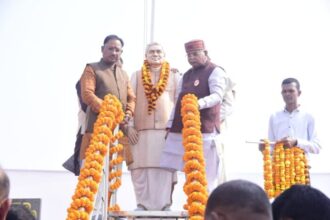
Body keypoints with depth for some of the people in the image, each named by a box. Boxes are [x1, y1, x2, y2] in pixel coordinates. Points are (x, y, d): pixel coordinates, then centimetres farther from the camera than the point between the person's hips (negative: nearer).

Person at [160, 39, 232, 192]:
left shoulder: (215, 72, -1)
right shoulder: (186, 75, 21)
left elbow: (217, 96, -16)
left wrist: (200, 103, -36)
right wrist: (170, 125, 15)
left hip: (204, 130, -7)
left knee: (205, 174, -9)